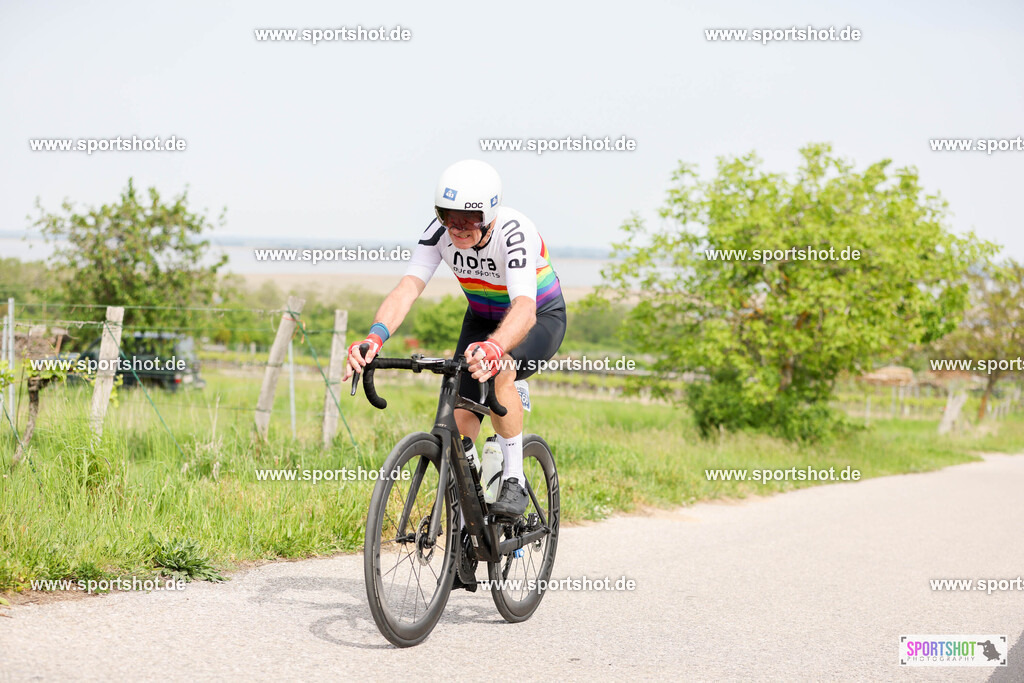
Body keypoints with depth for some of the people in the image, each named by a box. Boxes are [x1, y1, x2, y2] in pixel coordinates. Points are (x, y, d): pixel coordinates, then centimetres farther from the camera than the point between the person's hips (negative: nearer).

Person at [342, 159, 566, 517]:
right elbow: (408, 287, -34)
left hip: (541, 317, -5)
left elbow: (525, 309, -50)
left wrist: (494, 348, -71)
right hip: (483, 319, 5)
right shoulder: (440, 231, -23)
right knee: (460, 416, -9)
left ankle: (514, 481, -19)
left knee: (498, 373, -35)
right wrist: (375, 337, -54)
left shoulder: (514, 232, -36)